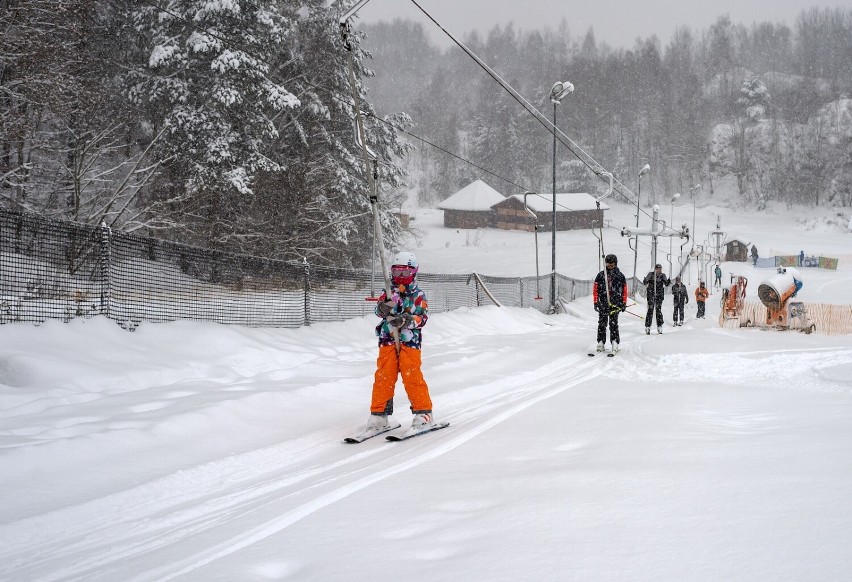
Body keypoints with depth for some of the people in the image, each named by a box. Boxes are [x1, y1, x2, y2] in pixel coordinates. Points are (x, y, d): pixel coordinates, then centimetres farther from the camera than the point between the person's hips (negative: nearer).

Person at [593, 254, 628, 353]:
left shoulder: (620, 276, 8)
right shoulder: (601, 275, 8)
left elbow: (624, 290, 11)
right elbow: (595, 289, 8)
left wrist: (624, 303, 7)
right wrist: (596, 302, 1)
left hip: (615, 304, -1)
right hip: (603, 303, 1)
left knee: (613, 324, -6)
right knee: (602, 323, 1)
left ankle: (615, 342, -6)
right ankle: (601, 343, 6)